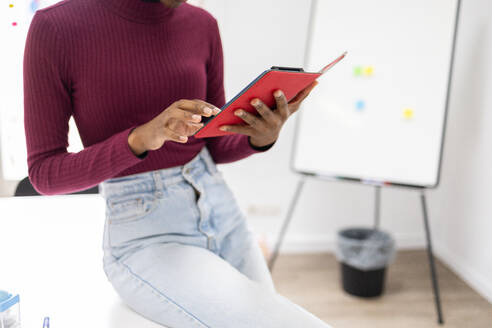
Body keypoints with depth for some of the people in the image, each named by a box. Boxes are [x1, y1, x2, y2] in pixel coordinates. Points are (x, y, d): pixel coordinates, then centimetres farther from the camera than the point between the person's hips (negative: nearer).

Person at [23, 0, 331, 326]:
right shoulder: (54, 27, -11)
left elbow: (217, 147, 9)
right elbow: (44, 173, -9)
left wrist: (264, 137, -14)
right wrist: (142, 137, -27)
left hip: (223, 215, 6)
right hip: (145, 242, -5)